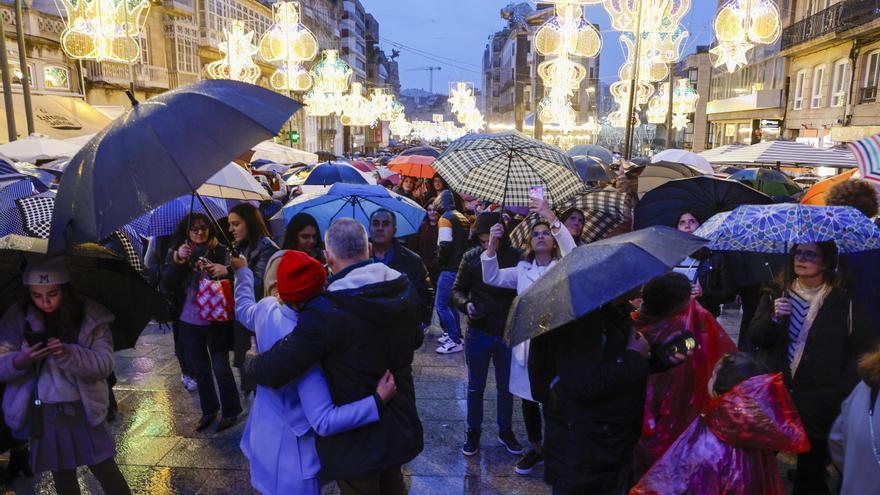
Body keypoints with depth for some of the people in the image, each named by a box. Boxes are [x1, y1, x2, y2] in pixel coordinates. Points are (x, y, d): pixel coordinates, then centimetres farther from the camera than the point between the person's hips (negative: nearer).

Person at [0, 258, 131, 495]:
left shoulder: (90, 315, -9)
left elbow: (105, 363, -14)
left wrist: (69, 354, -32)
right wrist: (19, 360, -29)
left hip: (84, 409, -2)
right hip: (42, 413, 2)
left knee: (106, 472, 5)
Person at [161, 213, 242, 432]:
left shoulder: (220, 251, -9)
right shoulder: (176, 253, 1)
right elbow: (166, 285, -7)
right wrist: (177, 261, -21)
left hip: (215, 321, -4)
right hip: (188, 323, 4)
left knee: (221, 368, 1)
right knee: (200, 369, 17)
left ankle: (230, 412, 19)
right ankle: (208, 410, 33)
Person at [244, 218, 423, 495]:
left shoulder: (325, 312, -29)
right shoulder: (406, 289, -9)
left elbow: (273, 372, -25)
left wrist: (250, 363, -4)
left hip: (355, 441, -6)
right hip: (400, 427, 6)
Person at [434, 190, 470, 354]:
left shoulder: (445, 218, -11)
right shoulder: (463, 218, 14)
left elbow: (445, 245, -20)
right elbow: (470, 241, 19)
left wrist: (440, 261, -6)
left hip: (450, 268, -9)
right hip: (462, 266, 9)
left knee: (441, 304, -6)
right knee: (451, 302, 18)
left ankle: (455, 341, -6)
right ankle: (454, 334, 24)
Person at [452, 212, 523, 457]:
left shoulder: (516, 257, -9)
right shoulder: (471, 257, -5)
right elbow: (457, 289, 1)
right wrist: (466, 304, -18)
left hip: (507, 332, 0)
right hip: (478, 333, 1)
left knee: (506, 386, 16)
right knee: (475, 387, 14)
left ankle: (505, 431, 36)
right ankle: (473, 432, 32)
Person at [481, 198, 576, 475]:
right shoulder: (523, 269, 10)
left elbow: (573, 252, -23)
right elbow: (492, 278, 0)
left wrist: (552, 219, -34)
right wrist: (492, 244, -14)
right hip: (526, 342, 4)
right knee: (528, 398, 14)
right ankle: (535, 449, 32)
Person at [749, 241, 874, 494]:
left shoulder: (844, 300, -3)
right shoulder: (776, 294, 4)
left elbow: (862, 348, 0)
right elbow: (755, 337, 0)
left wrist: (842, 388, -8)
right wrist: (774, 318, -18)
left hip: (822, 403, -2)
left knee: (811, 474, 6)